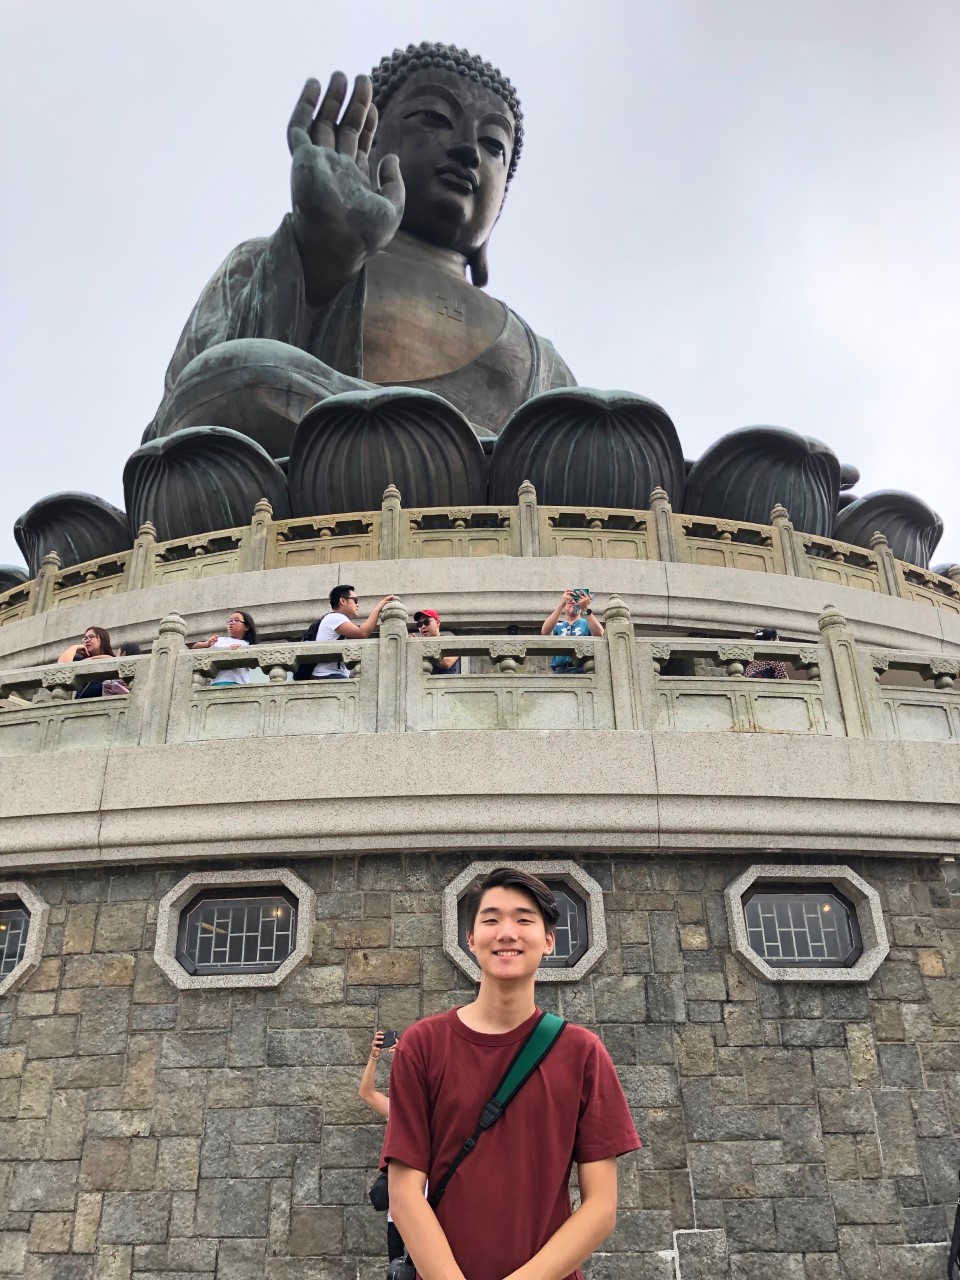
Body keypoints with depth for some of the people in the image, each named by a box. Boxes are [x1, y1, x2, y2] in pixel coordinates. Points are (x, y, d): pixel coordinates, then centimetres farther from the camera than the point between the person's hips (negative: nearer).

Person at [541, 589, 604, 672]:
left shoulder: (588, 623, 17)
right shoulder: (557, 625, 18)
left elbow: (599, 634, -6)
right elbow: (545, 632, -5)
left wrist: (586, 609, -16)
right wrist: (561, 605, -12)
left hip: (583, 670, -1)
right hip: (560, 670, 1)